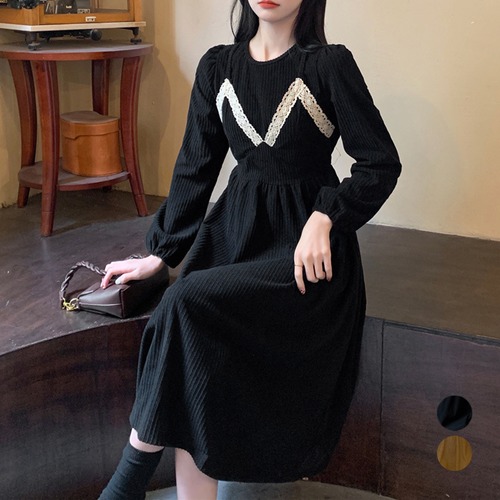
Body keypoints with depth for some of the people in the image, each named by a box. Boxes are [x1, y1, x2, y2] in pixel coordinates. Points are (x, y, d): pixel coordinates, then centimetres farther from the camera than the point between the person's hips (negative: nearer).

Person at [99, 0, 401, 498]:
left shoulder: (330, 64, -4)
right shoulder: (217, 66, 9)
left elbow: (381, 164, -4)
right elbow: (196, 166, 11)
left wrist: (323, 218, -18)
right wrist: (160, 253, 8)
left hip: (305, 239, -4)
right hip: (235, 227, 5)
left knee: (189, 302, -27)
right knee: (193, 369, -19)